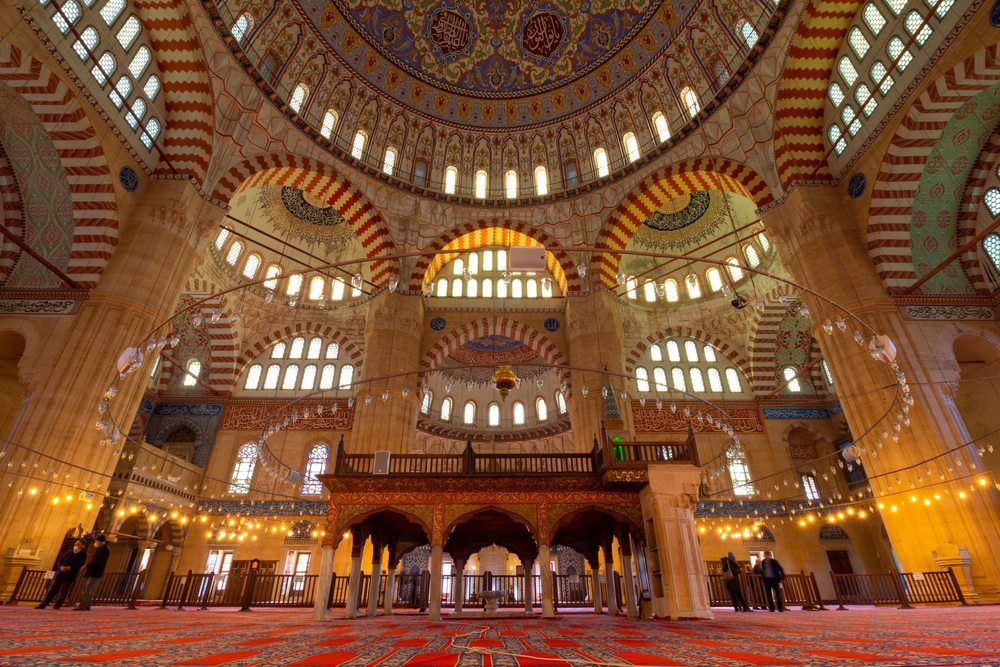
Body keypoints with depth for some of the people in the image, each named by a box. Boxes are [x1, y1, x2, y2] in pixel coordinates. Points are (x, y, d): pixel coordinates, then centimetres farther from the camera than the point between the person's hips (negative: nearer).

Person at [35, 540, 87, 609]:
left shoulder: (83, 554, -2)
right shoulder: (69, 551, 14)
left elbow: (79, 565, -11)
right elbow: (60, 560, 10)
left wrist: (68, 567, -19)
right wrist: (61, 566, -11)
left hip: (70, 576, -4)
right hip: (60, 573, 4)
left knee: (63, 591, -4)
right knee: (52, 589, 4)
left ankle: (57, 605, 9)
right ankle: (43, 604, 13)